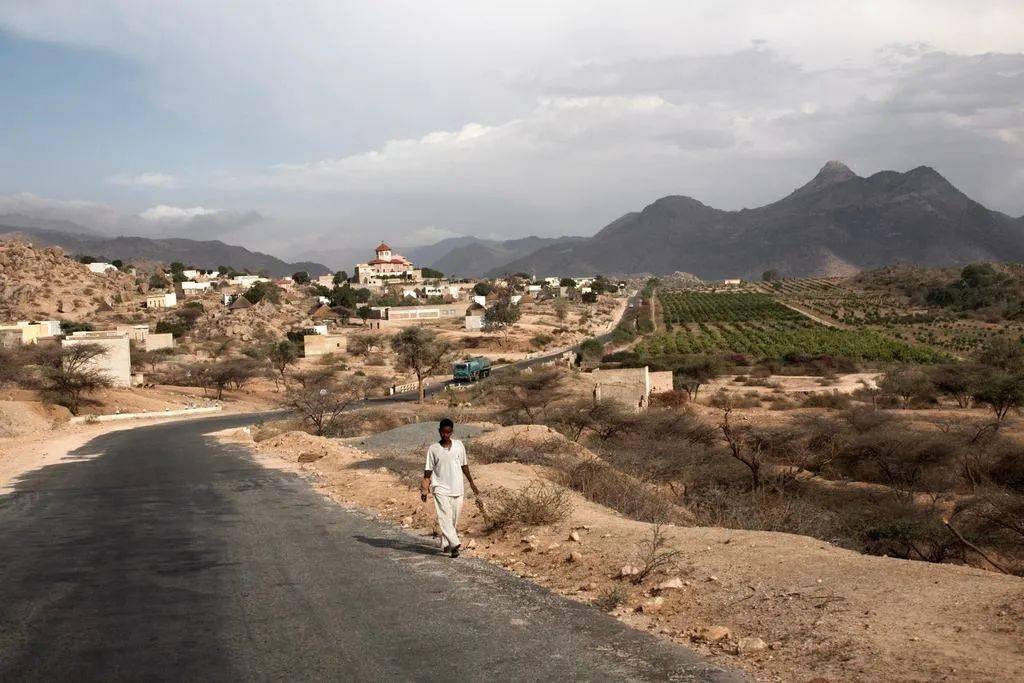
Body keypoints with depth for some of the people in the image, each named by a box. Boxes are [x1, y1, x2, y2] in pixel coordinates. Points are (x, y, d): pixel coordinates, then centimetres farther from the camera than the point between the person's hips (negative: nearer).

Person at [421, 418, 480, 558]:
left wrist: (471, 483, 18)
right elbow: (428, 471, 1)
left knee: (454, 519, 6)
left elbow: (464, 465, 14)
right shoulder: (433, 449, -2)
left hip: (457, 488, 3)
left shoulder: (459, 445, 3)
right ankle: (455, 544, -23)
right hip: (441, 489, -3)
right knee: (444, 516, -17)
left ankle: (445, 544, 20)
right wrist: (424, 490, -4)